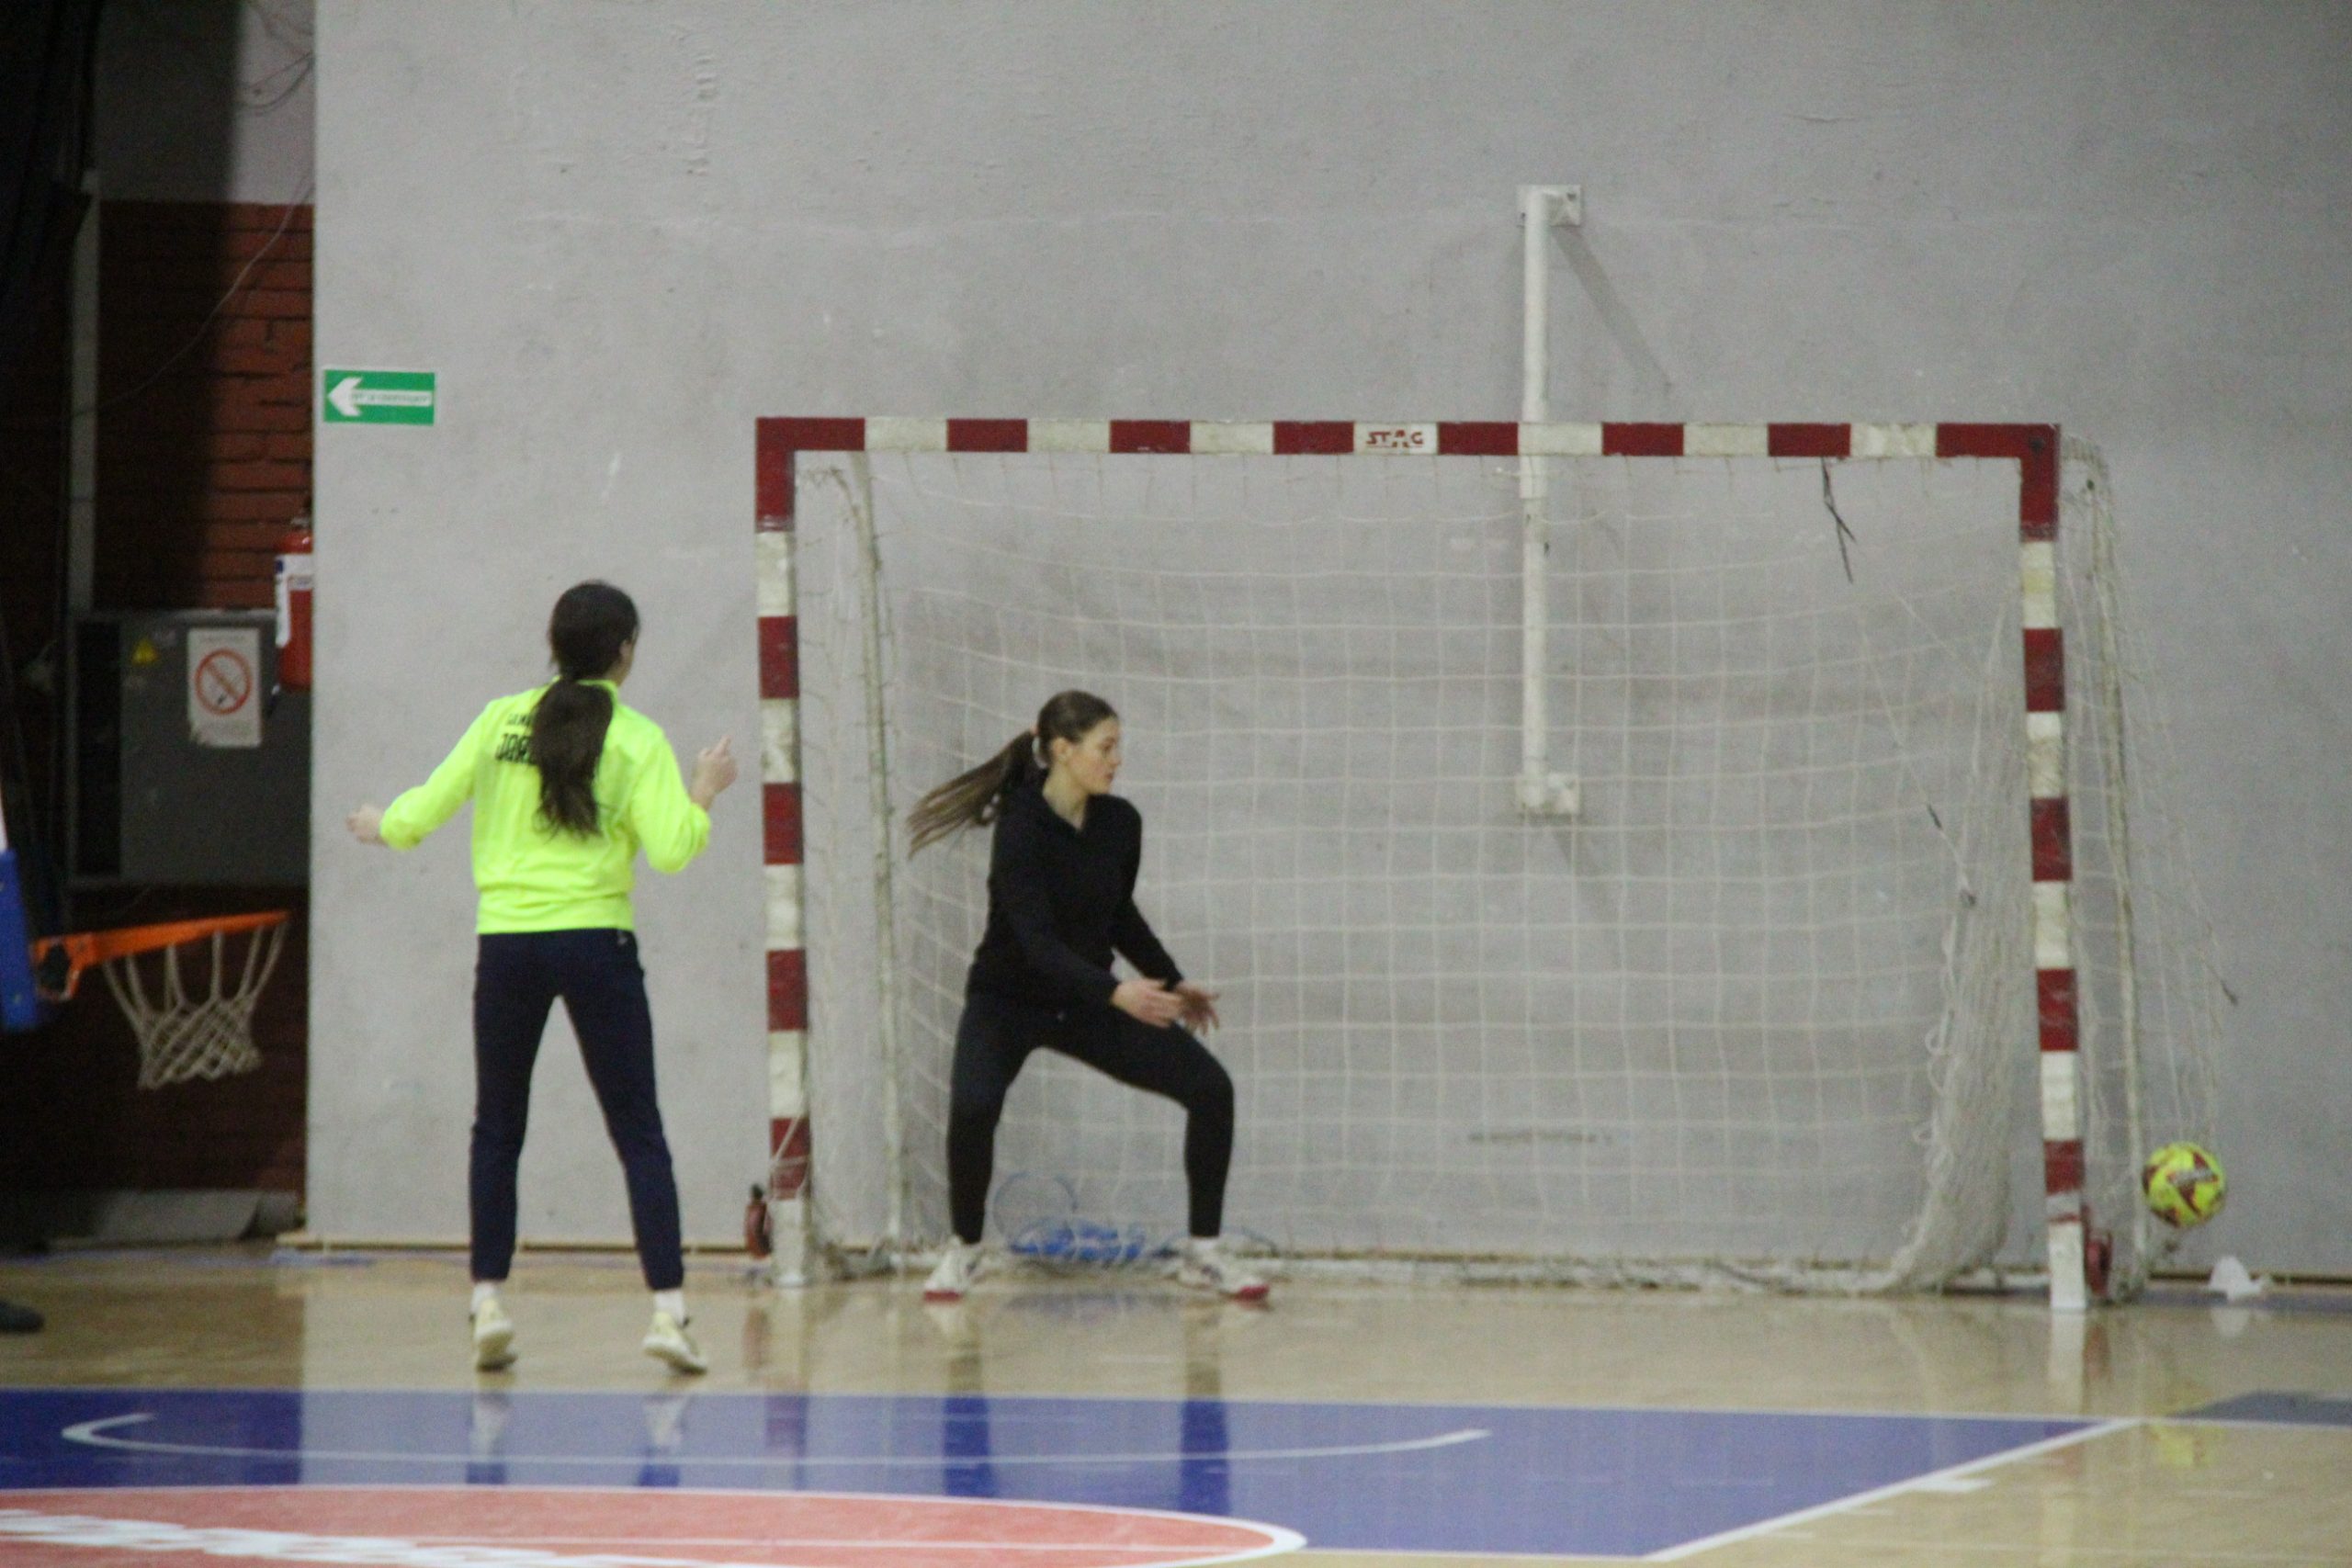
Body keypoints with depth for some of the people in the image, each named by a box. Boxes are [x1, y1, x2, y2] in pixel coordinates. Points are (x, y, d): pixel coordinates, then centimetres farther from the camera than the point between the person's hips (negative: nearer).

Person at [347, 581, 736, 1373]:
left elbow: (427, 807, 5)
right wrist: (704, 793, 7)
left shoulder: (502, 719, 5)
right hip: (595, 943, -2)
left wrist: (383, 825, 26)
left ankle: (488, 1301, 6)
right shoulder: (637, 738, -1)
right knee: (639, 1134, 2)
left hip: (507, 943, 2)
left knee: (497, 1132, 14)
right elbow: (670, 850, -11)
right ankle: (667, 1307, -8)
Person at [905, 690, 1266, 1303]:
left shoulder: (1119, 823, -5)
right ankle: (964, 1251, -7)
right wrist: (1116, 993, -43)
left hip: (1087, 1001, 6)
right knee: (973, 1105, -33)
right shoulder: (1021, 827, -24)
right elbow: (1035, 941, -31)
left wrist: (1173, 983, 16)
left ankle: (1203, 1253, 6)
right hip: (1008, 1000, -6)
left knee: (1210, 1087, -7)